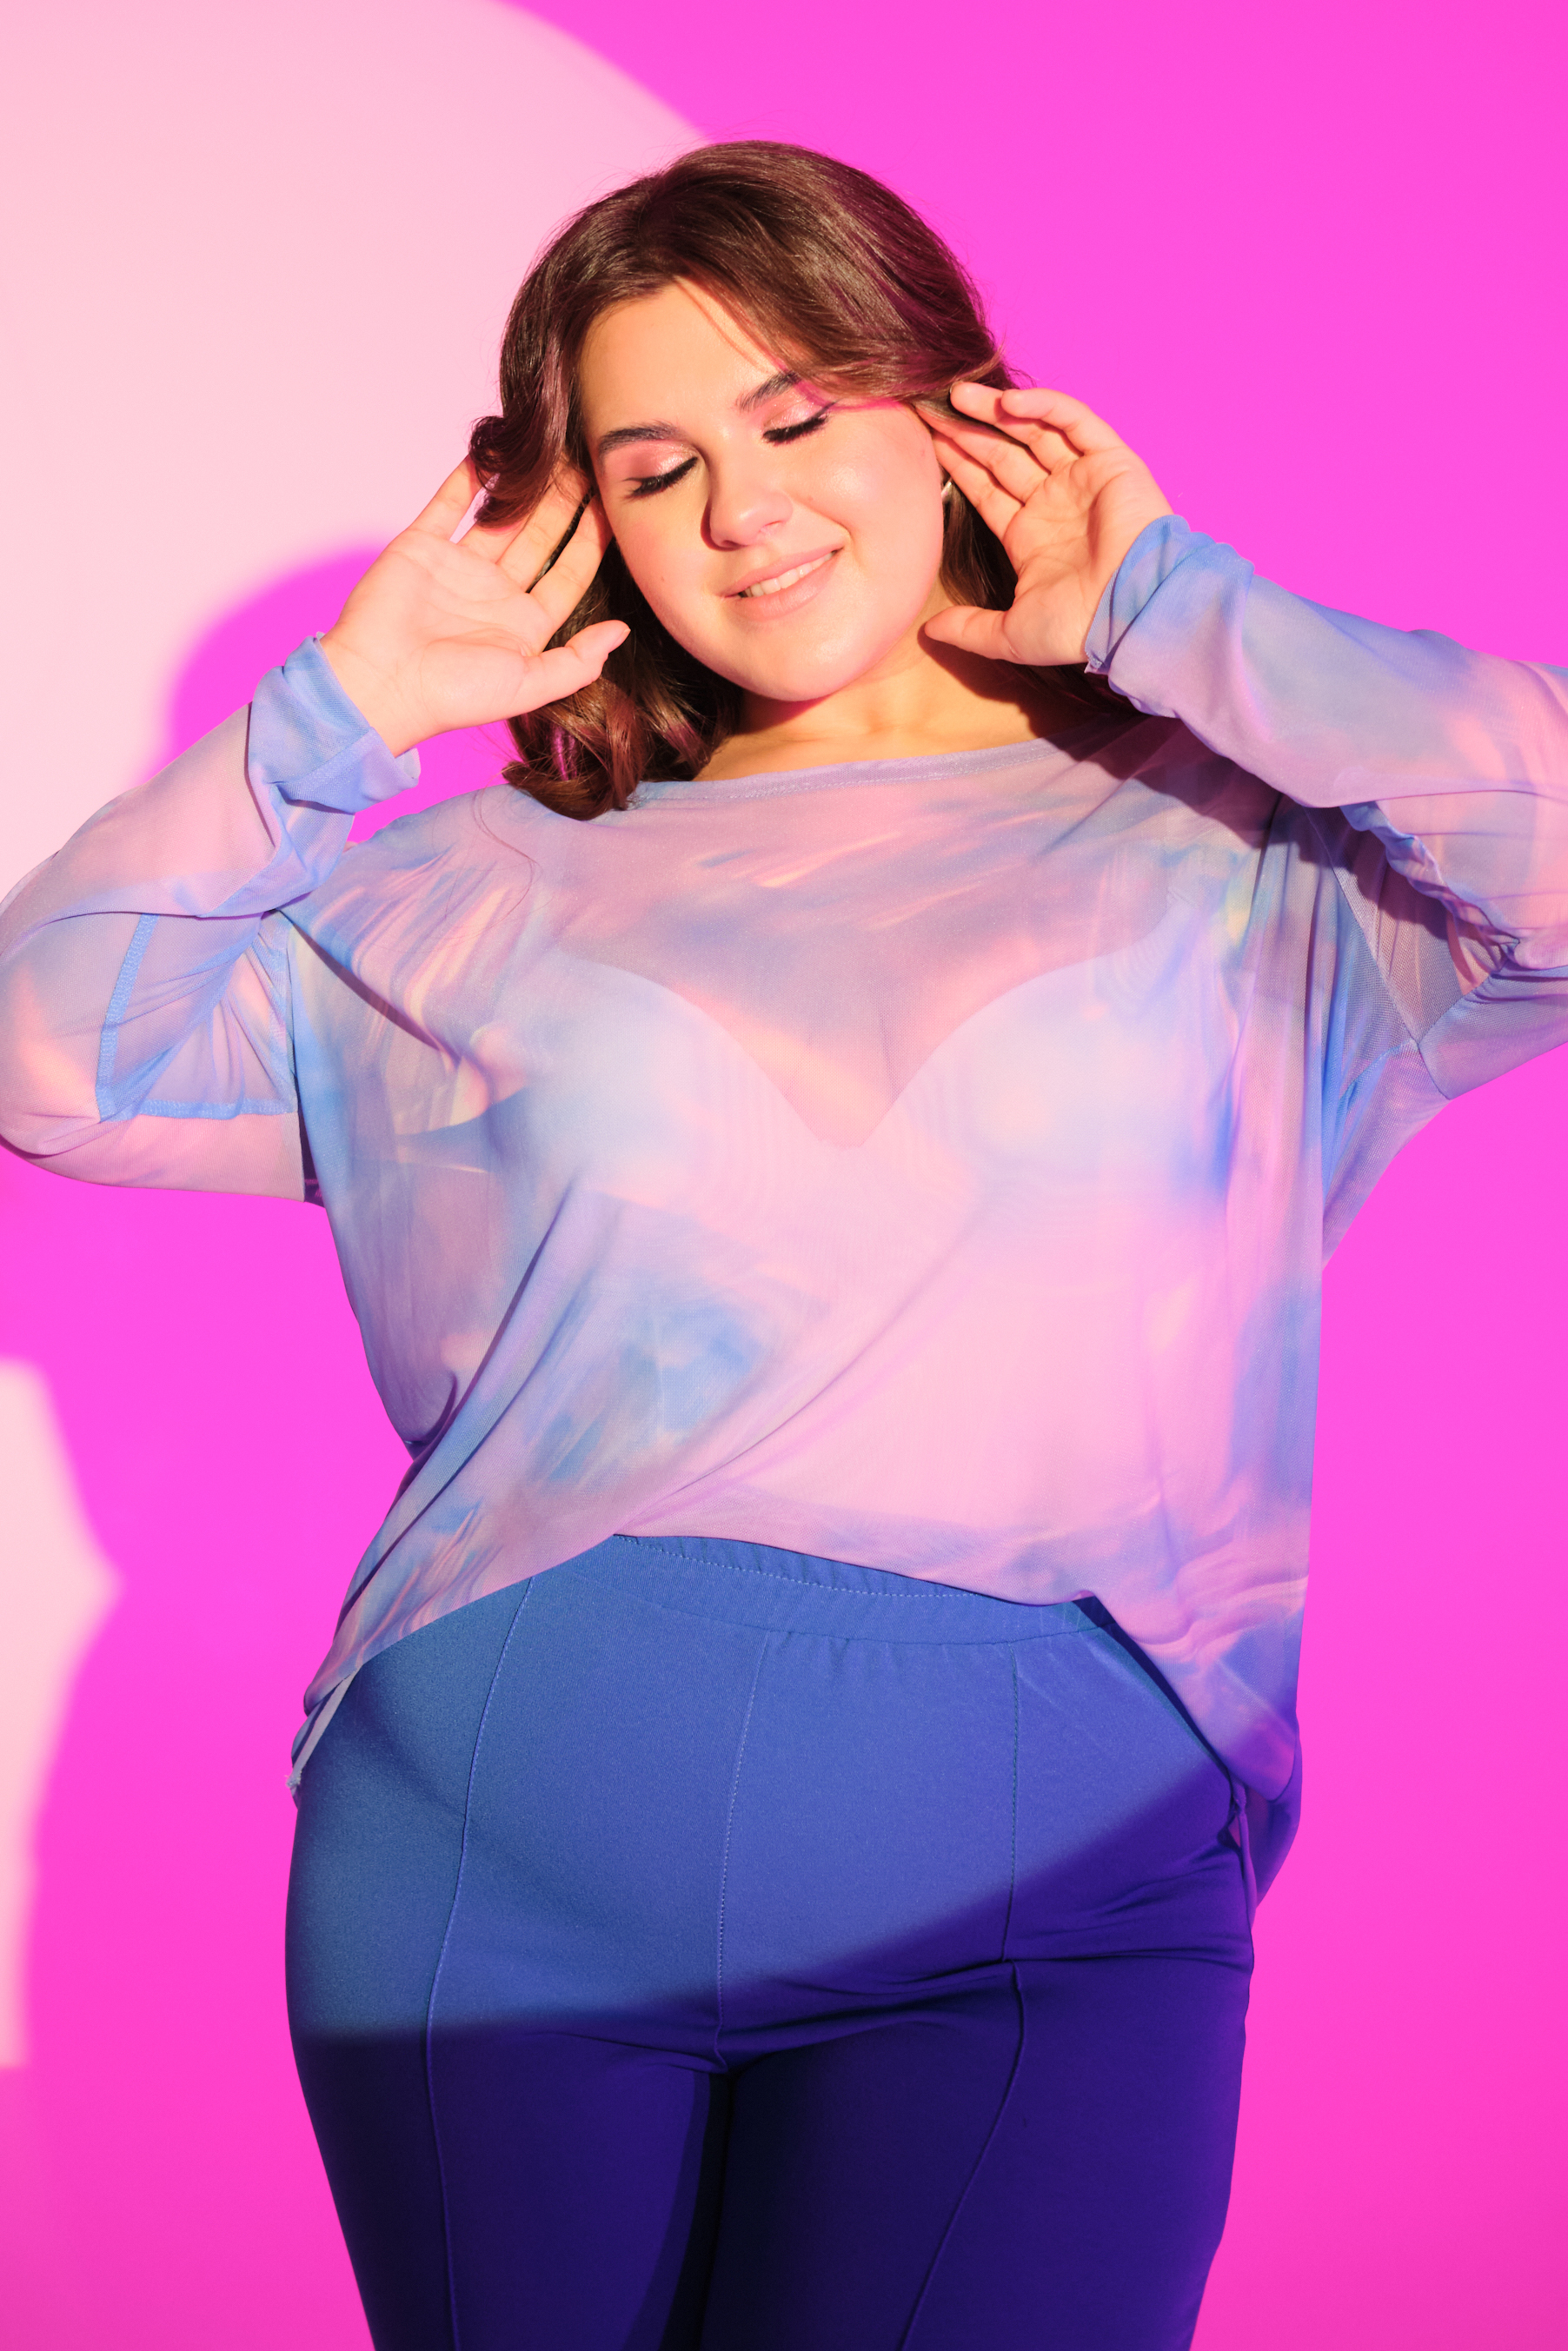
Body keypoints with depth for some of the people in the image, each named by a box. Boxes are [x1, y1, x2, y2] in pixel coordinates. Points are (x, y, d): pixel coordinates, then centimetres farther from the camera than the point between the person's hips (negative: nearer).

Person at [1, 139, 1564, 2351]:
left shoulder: (1227, 858, 6)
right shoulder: (503, 896, 14)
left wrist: (1179, 616, -3)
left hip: (1033, 1903, -2)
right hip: (479, 1877, 3)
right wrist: (341, 709, 6)